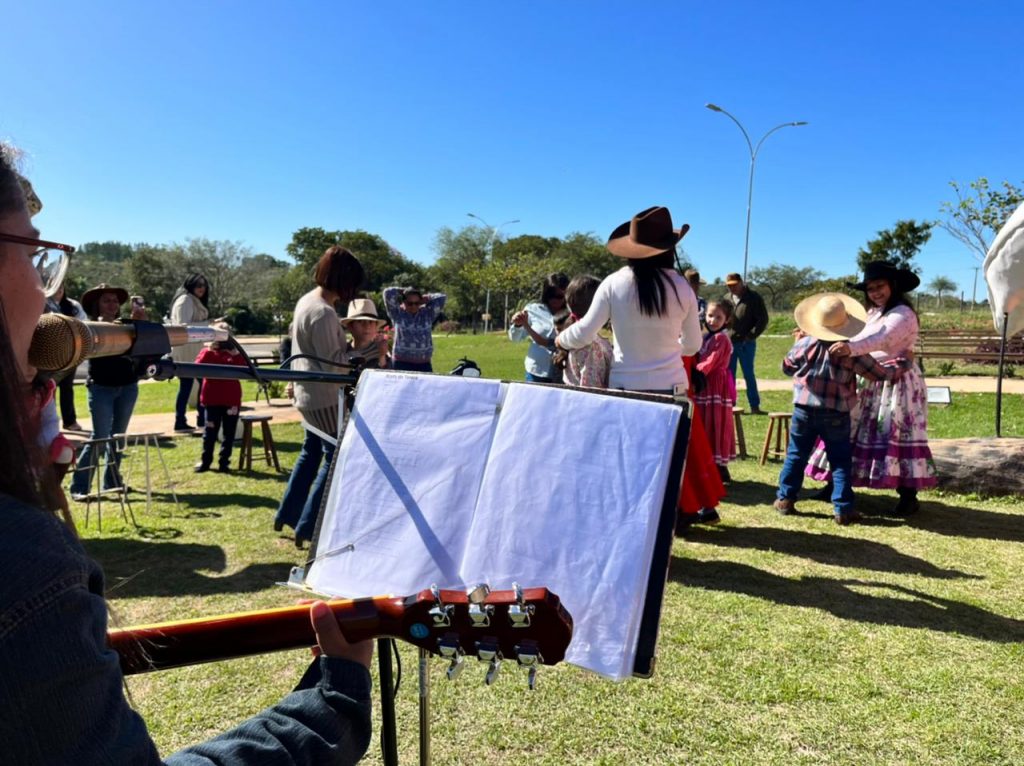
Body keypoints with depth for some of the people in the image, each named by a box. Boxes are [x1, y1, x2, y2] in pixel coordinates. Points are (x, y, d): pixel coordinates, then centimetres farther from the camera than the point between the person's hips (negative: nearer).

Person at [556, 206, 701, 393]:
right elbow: (692, 345, 11)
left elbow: (584, 334, -3)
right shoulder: (681, 287, 0)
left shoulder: (614, 283, -4)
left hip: (624, 385, 0)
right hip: (670, 386, 0)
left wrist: (561, 339, 18)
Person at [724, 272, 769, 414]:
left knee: (749, 375, 0)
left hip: (747, 344, -4)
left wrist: (750, 336, -11)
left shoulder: (754, 299, -3)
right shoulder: (726, 299, 11)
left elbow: (763, 320, -5)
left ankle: (755, 406, 5)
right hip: (729, 343, 4)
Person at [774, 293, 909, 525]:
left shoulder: (805, 344, -4)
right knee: (841, 461, 6)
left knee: (796, 455, 13)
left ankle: (785, 499, 18)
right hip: (836, 415, -2)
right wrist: (905, 363, 17)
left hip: (804, 410, 2)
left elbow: (786, 367, 12)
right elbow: (881, 374, 2)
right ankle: (843, 509, 5)